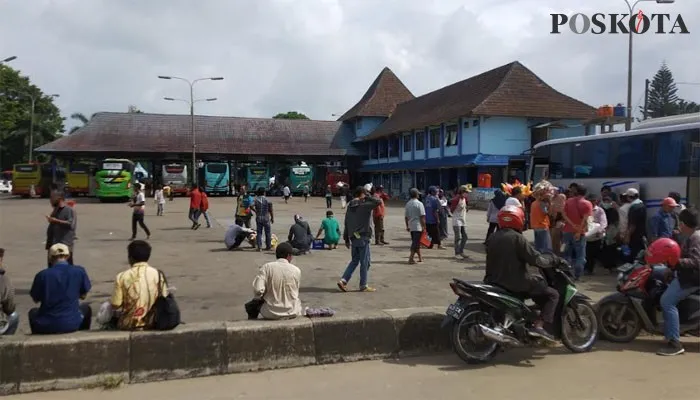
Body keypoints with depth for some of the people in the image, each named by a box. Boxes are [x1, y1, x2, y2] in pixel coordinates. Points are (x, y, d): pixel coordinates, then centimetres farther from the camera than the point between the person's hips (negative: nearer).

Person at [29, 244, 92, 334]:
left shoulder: (42, 275, -8)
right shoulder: (79, 271, -7)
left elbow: (35, 299, 7)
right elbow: (83, 296, 7)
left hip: (47, 326, 1)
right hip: (71, 325, -1)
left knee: (33, 312, 34)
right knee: (86, 308, 31)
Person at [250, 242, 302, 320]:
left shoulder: (267, 267, -11)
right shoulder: (296, 270, -6)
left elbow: (257, 290, -18)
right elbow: (295, 292, 6)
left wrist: (260, 297, 3)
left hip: (271, 314, -1)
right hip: (292, 313, 2)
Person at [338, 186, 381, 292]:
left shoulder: (350, 206, 11)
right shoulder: (364, 205, -13)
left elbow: (346, 224, 13)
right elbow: (377, 201, -20)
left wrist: (346, 239, 18)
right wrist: (368, 197, -5)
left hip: (353, 238, 8)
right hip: (363, 237, -8)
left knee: (355, 260, 17)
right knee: (365, 262, 4)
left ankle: (343, 280, 6)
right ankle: (363, 285, 10)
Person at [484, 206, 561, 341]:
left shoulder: (493, 237, 6)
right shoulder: (517, 238, -15)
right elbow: (536, 259, -15)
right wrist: (554, 259, 0)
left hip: (494, 281, 7)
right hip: (515, 282, -7)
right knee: (552, 295, 2)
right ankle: (539, 326, -11)